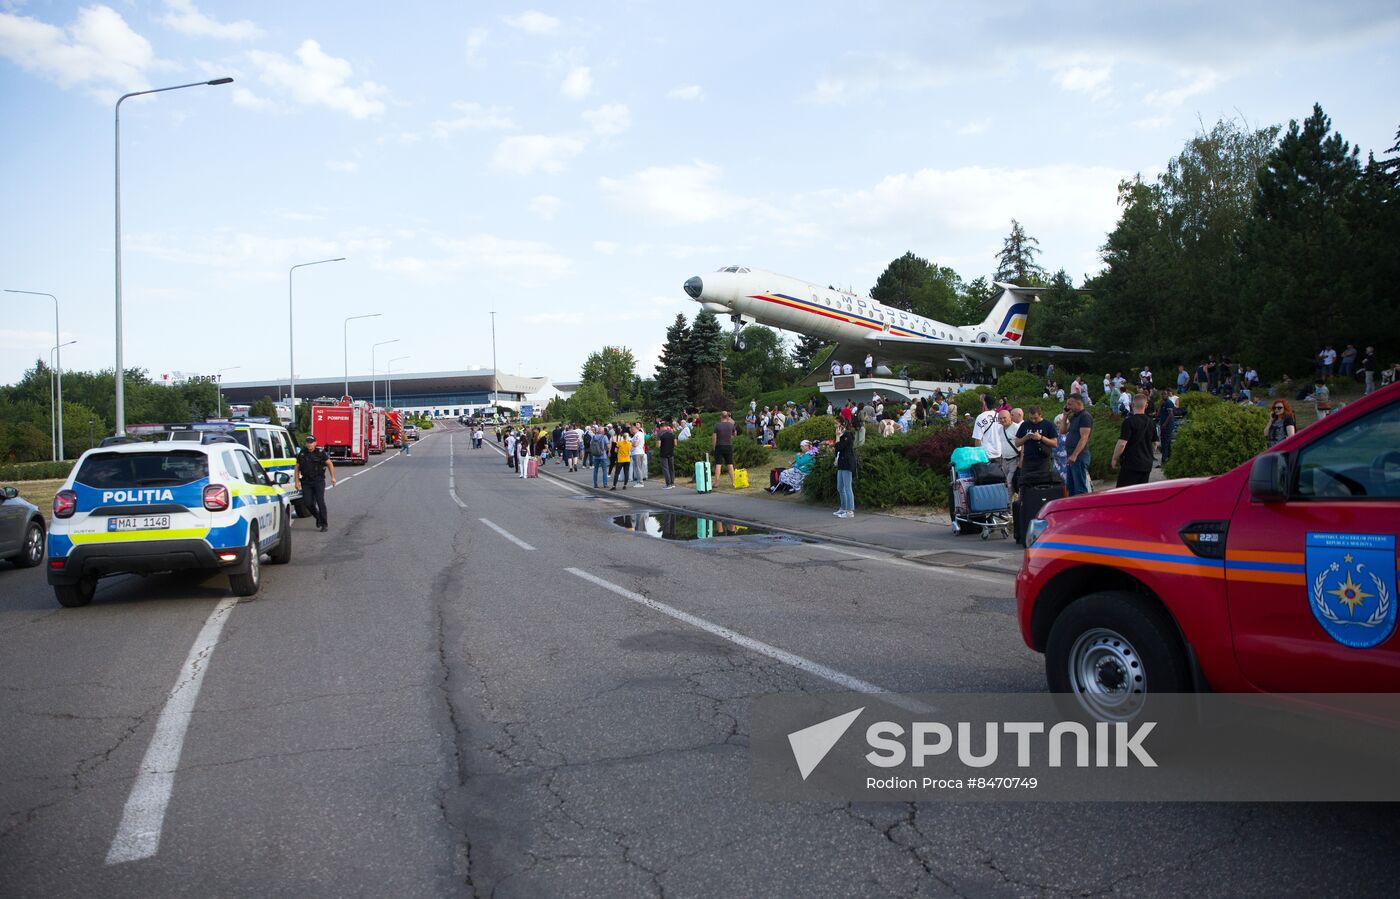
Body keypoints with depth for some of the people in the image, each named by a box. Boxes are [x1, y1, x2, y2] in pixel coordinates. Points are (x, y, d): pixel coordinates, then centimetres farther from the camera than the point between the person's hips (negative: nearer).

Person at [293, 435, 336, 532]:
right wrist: (296, 481, 4)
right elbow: (297, 468, 12)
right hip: (306, 482, 3)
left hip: (319, 481, -3)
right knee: (308, 503, -3)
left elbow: (330, 464, 7)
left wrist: (332, 477, 3)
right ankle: (318, 518, 25)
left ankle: (323, 524, -4)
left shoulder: (321, 453, -2)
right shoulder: (302, 454, 6)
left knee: (320, 502, -10)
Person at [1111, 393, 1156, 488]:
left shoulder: (1129, 421, -14)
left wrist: (1114, 459, -7)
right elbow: (1155, 442, 20)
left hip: (1130, 464, -7)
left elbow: (1122, 444, -19)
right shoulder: (1150, 422, 10)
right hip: (1147, 465, 7)